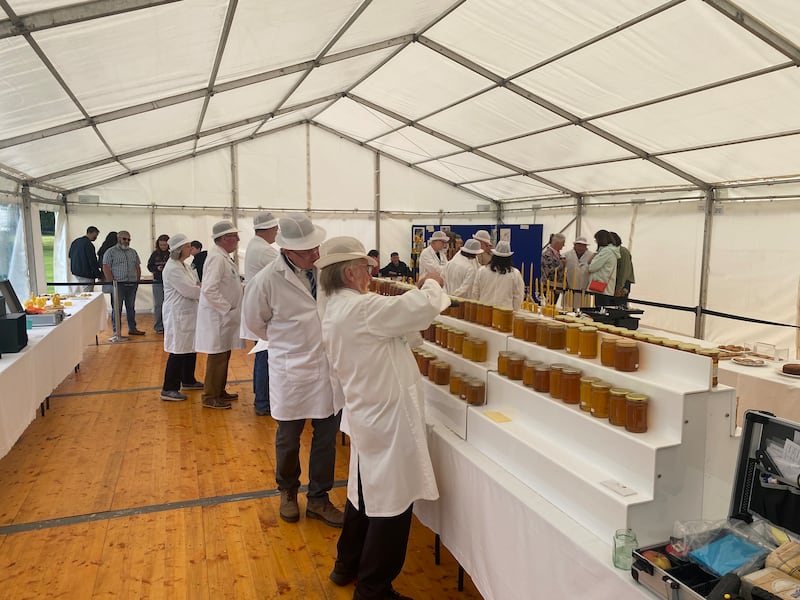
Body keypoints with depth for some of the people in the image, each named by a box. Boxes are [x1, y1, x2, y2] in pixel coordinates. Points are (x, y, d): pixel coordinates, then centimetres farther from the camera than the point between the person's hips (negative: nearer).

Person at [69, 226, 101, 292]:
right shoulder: (88, 244, -17)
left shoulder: (75, 242, 10)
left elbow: (70, 256, 19)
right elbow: (92, 261, -18)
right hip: (86, 274, -9)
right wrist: (99, 275, -12)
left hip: (75, 272, 9)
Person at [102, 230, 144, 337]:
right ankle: (116, 331, 4)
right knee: (117, 308, -1)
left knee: (131, 308, 11)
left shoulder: (133, 252, 15)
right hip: (118, 284, -5)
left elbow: (138, 267, 18)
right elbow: (106, 268, -7)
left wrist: (137, 281, 8)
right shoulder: (111, 252, -1)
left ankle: (132, 328, 19)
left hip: (132, 284, 5)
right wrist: (112, 283, -11)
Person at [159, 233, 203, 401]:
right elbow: (188, 291, -22)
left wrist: (201, 287, -5)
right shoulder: (172, 268, -17)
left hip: (189, 314, 10)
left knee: (190, 348, 17)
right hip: (178, 315, -10)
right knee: (178, 351, -6)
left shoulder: (184, 266, 13)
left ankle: (188, 381, 32)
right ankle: (168, 389, 1)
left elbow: (194, 286, 15)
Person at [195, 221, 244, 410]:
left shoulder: (223, 257, 12)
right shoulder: (217, 258, -18)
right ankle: (210, 398, 10)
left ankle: (219, 391, 29)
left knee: (223, 356, 17)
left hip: (224, 317, 10)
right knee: (217, 357, -1)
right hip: (218, 317, -10)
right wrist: (228, 309, -20)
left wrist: (231, 309, 12)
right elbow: (209, 290, -26)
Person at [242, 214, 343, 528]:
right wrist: (284, 341, 8)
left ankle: (318, 499, 31)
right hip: (291, 370, -3)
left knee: (326, 437, 12)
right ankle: (287, 491, 42)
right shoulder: (268, 279, -16)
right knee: (288, 438, 16)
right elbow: (254, 319, 2)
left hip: (330, 366, 3)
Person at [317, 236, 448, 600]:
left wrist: (419, 293, 8)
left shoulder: (336, 311, 8)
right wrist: (431, 284, -1)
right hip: (388, 418, -10)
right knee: (393, 503, 4)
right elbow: (424, 307, -22)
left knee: (365, 493, 24)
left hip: (368, 414, 10)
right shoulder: (361, 308, -23)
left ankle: (347, 566, 41)